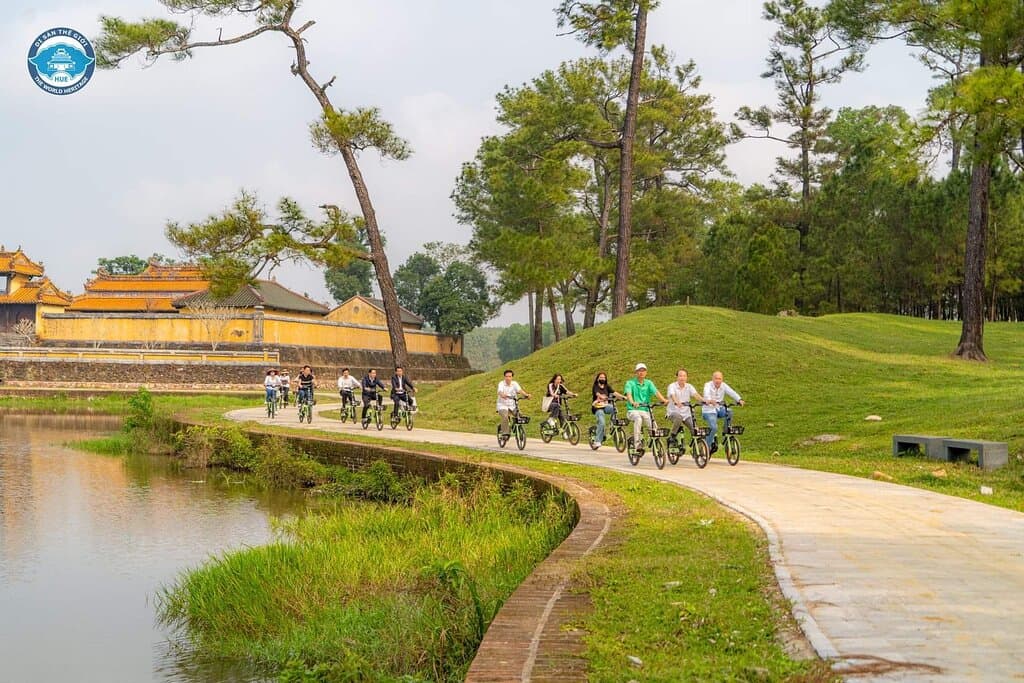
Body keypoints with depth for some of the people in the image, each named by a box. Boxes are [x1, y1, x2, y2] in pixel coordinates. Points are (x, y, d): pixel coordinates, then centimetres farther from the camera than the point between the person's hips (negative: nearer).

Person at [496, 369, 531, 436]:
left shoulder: (514, 383, 0)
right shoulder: (501, 384, -8)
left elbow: (519, 390, -16)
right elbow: (500, 392, -27)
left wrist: (526, 395, -37)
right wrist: (502, 395, -52)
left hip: (512, 405, 3)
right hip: (503, 405, -3)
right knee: (505, 417, -30)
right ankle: (504, 433, -23)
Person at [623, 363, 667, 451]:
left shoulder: (648, 383, 9)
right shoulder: (630, 383, -1)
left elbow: (656, 392, -7)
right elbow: (628, 394, -19)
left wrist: (664, 400, -27)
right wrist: (632, 402, -41)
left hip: (645, 411, 3)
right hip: (633, 410, -3)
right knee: (638, 419, -36)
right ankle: (637, 444, -34)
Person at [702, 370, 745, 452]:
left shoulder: (724, 386, 0)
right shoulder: (708, 385, -12)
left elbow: (731, 392, -16)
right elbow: (706, 393, -33)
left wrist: (739, 400, -35)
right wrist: (709, 400, -56)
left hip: (719, 409, 4)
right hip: (709, 411, -4)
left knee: (729, 412, -26)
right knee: (714, 428, -23)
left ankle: (727, 430, -6)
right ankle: (707, 447, -7)